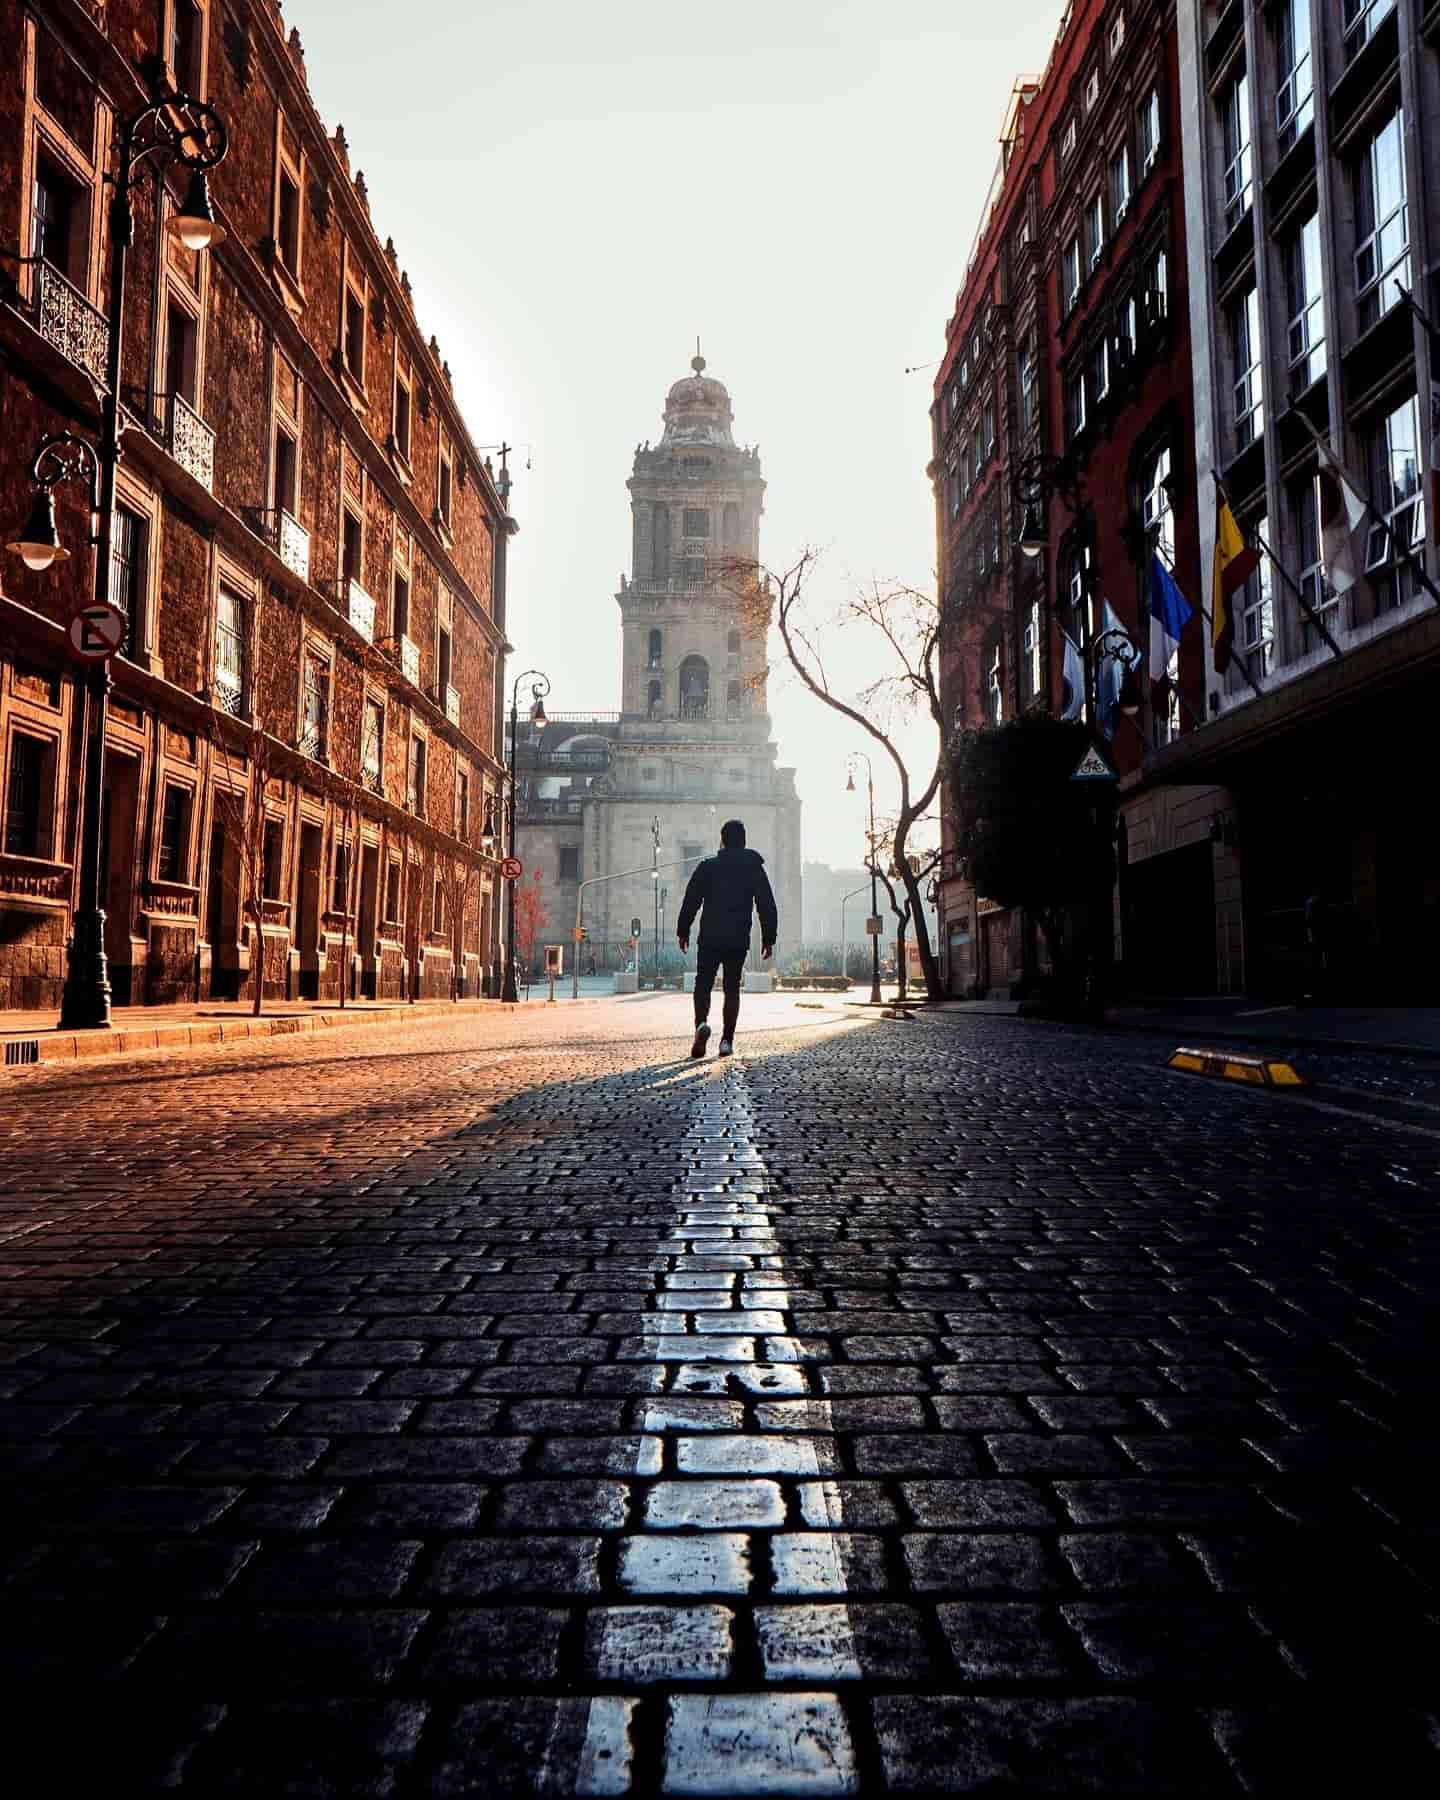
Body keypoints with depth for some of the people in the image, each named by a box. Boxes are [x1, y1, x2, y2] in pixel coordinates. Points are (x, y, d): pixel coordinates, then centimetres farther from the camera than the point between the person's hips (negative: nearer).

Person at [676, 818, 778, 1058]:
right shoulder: (755, 869, 5)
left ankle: (702, 1023, -19)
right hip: (739, 940, 2)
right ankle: (727, 1040, 5)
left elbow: (690, 901, -1)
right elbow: (767, 907, 4)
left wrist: (683, 930, 8)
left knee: (703, 984, 7)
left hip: (710, 938, -1)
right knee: (732, 988, 10)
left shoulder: (707, 867, 0)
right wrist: (768, 938, 10)